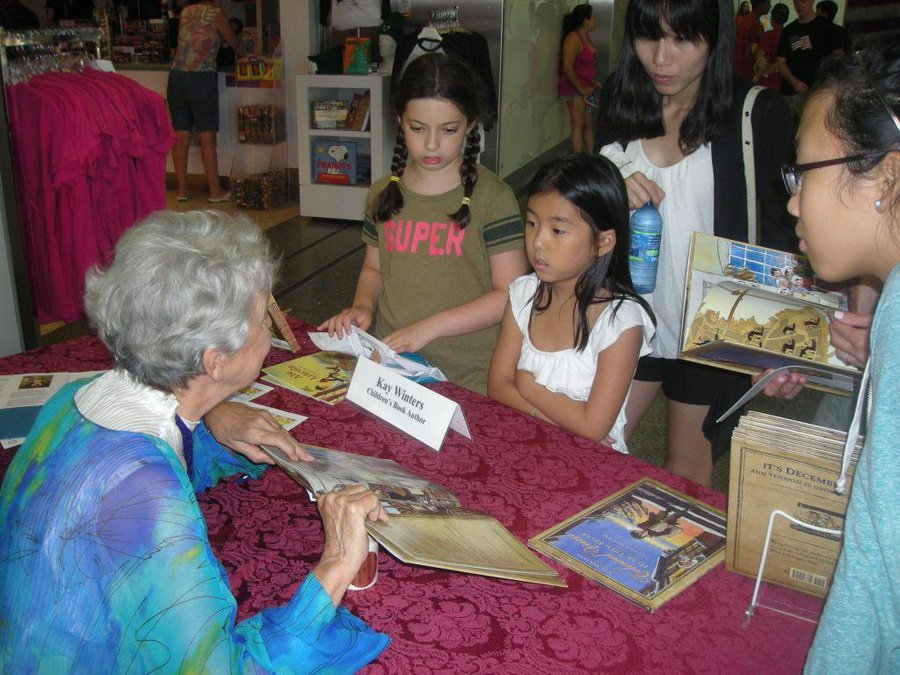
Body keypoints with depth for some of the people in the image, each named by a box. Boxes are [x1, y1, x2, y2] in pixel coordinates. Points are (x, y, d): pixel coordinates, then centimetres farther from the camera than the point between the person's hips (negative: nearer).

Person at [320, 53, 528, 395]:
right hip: (390, 367, 4)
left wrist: (429, 327, -15)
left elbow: (510, 293, -8)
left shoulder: (492, 197, -5)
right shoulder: (384, 193, 10)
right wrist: (362, 306, 2)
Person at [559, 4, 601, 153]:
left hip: (585, 89, 9)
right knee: (579, 125, -9)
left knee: (589, 124, 11)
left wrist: (593, 84, 16)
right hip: (574, 89, -9)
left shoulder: (586, 37, 13)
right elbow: (567, 67, -22)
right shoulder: (573, 38, -15)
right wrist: (581, 88, -20)